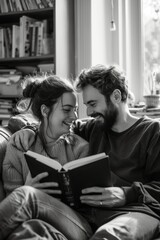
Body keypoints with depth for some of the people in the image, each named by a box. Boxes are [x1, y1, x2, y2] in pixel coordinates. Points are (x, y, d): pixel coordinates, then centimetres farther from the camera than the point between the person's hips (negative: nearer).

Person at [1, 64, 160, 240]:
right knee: (26, 195, -23)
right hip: (87, 211, 5)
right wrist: (30, 130, 19)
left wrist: (127, 194, -16)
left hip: (135, 209, -4)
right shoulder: (95, 127, 27)